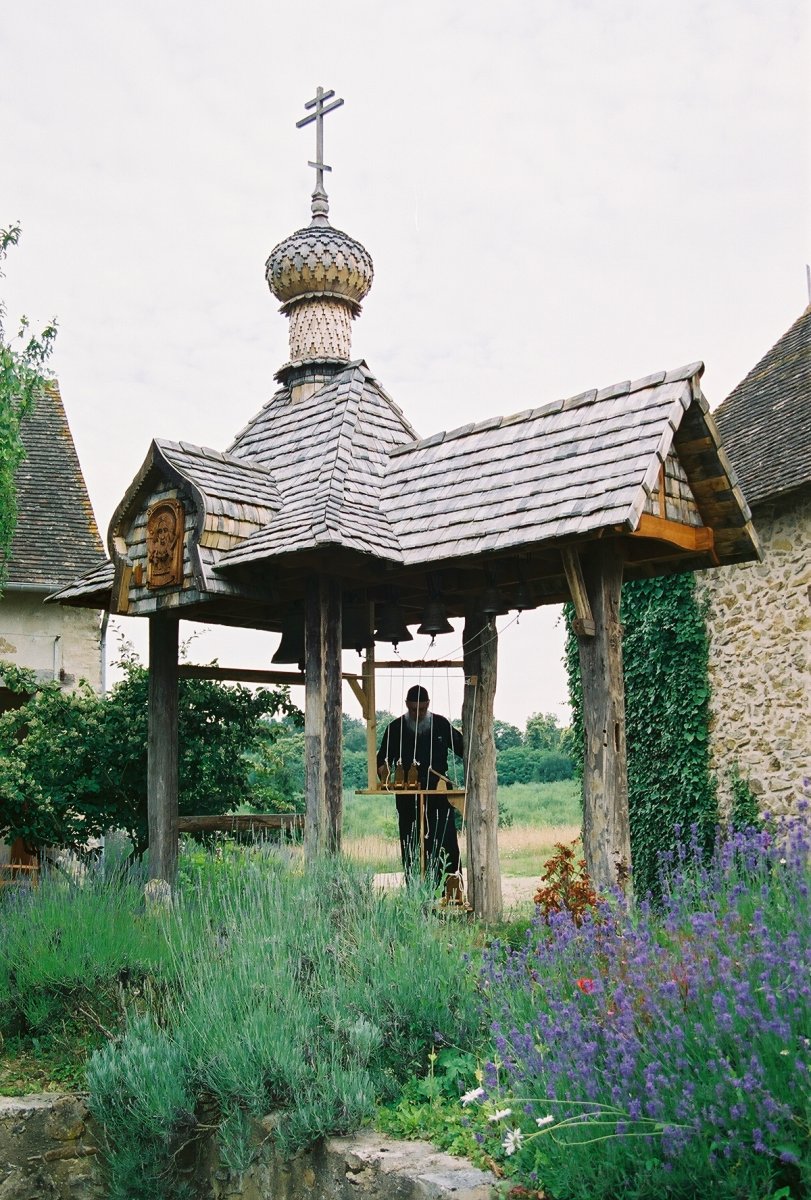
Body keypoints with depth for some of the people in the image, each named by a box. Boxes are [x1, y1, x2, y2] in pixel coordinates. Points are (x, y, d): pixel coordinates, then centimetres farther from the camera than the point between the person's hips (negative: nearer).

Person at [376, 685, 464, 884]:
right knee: (411, 847, 1)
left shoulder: (441, 724, 9)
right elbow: (383, 760, 8)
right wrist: (386, 776, -13)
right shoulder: (395, 728, 7)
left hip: (439, 794, 0)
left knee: (446, 843, -7)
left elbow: (462, 748, 18)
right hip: (408, 798, 0)